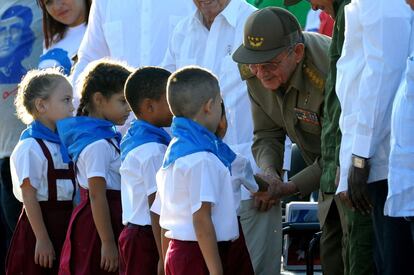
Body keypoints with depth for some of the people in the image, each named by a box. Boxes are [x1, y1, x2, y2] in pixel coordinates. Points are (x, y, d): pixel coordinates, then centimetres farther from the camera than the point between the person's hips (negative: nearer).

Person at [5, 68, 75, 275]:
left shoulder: (63, 142, 9)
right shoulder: (31, 147, -15)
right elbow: (29, 197, -16)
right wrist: (41, 239, -17)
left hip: (64, 223, 8)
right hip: (40, 223, -8)